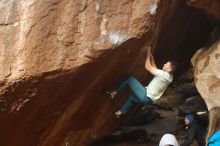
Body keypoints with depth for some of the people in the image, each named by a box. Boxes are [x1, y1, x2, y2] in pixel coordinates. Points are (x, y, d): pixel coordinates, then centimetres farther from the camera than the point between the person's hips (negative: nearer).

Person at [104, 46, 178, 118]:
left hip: (146, 96, -9)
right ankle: (121, 112, 43)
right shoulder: (168, 76, 4)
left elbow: (147, 67, -18)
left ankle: (114, 93, 7)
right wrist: (151, 55, 11)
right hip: (148, 99, 9)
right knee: (132, 97, 35)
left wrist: (148, 53, -8)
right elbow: (154, 68, 14)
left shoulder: (164, 75, -23)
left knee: (129, 78, -2)